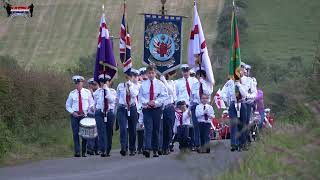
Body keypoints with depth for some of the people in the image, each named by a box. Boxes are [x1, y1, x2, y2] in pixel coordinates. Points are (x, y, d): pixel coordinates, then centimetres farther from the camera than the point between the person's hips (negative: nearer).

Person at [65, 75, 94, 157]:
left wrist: (91, 107, -10)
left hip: (85, 115, 0)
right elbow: (67, 105, 11)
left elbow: (91, 103, 12)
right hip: (75, 116, 0)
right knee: (76, 134, -9)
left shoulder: (87, 92, 7)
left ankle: (84, 152, 8)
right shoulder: (72, 94, 7)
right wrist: (72, 112, -5)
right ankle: (77, 152, -12)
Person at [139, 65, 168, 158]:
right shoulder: (143, 84, 4)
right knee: (148, 129, -14)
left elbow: (164, 96, 0)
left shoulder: (160, 84, 2)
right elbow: (140, 96, 6)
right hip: (146, 109, -1)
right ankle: (147, 149, -25)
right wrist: (146, 102, -11)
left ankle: (155, 150, 13)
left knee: (156, 130, 5)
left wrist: (155, 102, -13)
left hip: (157, 109, 1)